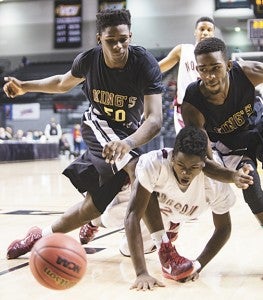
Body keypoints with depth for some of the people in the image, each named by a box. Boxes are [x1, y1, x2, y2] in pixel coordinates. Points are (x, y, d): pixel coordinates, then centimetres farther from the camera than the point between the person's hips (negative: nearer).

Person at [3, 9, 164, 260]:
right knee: (138, 172, -32)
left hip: (128, 133, 0)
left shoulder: (145, 64, -28)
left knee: (93, 205, 5)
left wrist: (127, 143, -58)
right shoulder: (88, 60, -17)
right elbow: (64, 83, 9)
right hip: (98, 126, 0)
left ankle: (41, 237, 24)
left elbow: (154, 118, -39)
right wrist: (24, 87, 6)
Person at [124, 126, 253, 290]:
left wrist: (197, 266, -27)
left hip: (180, 214, 8)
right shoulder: (155, 163, -42)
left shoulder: (216, 183, -34)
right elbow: (132, 216, -44)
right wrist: (142, 273, -51)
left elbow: (224, 229, -16)